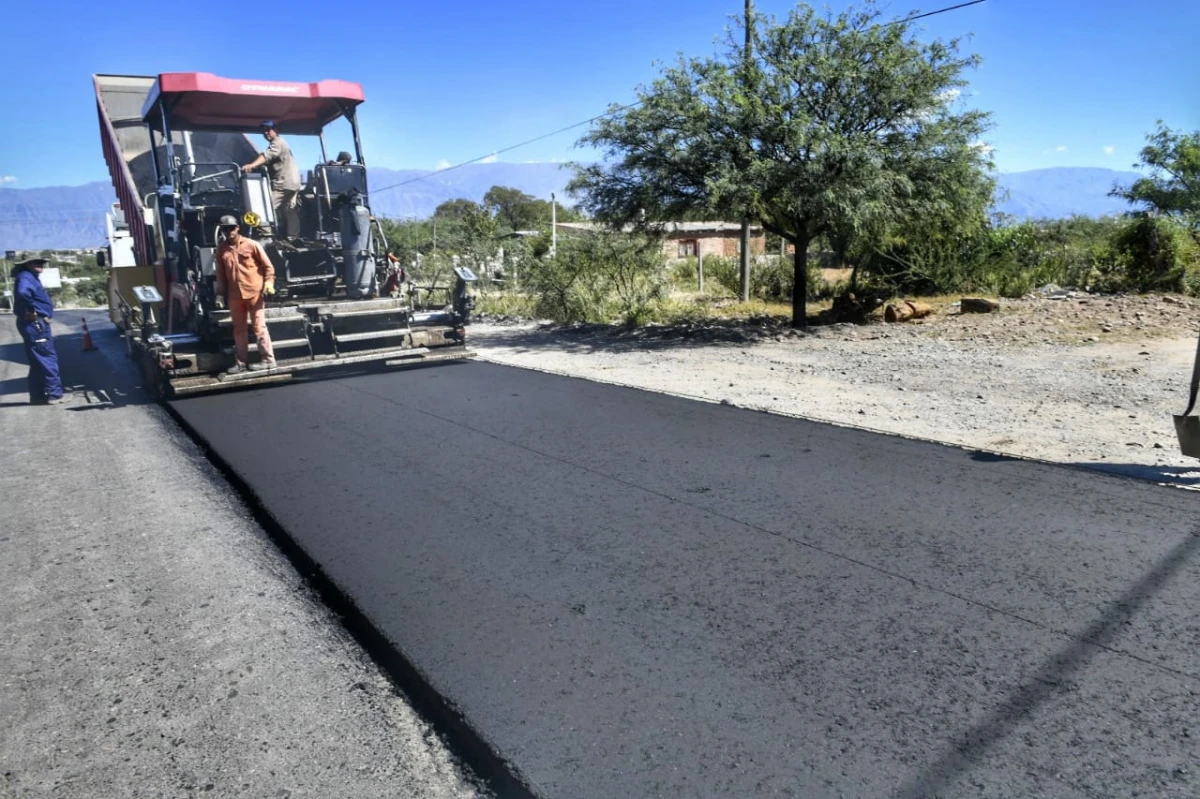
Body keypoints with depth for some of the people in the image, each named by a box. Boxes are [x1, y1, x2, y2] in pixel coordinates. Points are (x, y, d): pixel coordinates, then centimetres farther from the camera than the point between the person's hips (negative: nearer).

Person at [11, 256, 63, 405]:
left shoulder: (31, 277, 19)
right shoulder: (25, 277, -13)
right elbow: (22, 292, -34)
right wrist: (32, 309, -22)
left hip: (37, 324, 10)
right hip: (35, 324, -10)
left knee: (39, 362, 13)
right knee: (48, 360, -8)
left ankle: (38, 396, 17)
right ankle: (54, 394, -6)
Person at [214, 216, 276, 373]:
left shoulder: (251, 244, -3)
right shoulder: (221, 249, 7)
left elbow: (268, 266, 0)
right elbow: (220, 273, 12)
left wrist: (268, 284, -10)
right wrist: (221, 293, 10)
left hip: (254, 292, -4)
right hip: (234, 295, 4)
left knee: (258, 326, -3)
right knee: (238, 329, 10)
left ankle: (268, 359, 3)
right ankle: (241, 362, 16)